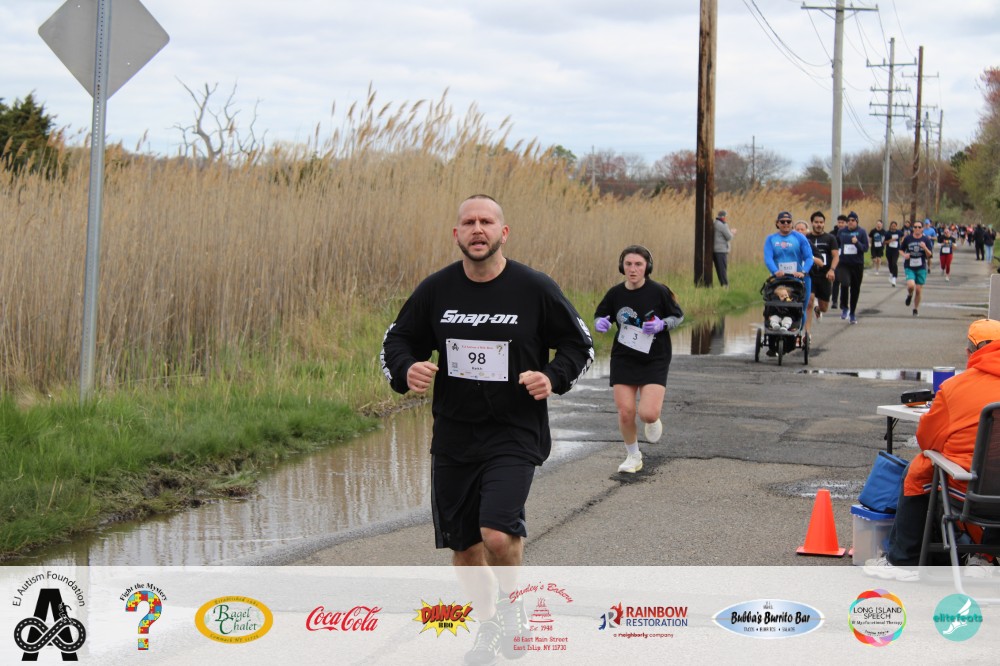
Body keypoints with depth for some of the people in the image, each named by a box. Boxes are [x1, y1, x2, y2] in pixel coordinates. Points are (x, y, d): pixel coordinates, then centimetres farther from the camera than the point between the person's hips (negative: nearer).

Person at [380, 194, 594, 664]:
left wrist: (553, 378, -14)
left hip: (515, 435, -4)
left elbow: (580, 344, 4)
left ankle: (510, 605, 10)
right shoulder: (436, 290, 0)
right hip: (453, 435, 4)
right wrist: (406, 371, -12)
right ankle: (489, 626, 38)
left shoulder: (535, 289, -6)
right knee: (462, 545, 12)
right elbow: (397, 341, 10)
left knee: (498, 533, -23)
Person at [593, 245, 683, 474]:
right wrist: (601, 323, -12)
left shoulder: (659, 292, -10)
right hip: (623, 359, 2)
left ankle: (653, 420, 23)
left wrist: (661, 325, -17)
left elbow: (678, 316, 3)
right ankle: (633, 456, 24)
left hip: (655, 360, -2)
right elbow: (599, 315, 12)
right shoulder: (615, 293, -3)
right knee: (625, 412, -2)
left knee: (648, 414, -17)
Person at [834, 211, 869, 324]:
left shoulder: (862, 232, 0)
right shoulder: (841, 232, 6)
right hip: (843, 263, 0)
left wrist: (857, 243, -21)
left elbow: (865, 248, -5)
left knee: (855, 289, 8)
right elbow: (836, 246, 21)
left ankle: (853, 313, 24)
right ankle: (844, 308, -1)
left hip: (857, 264, 0)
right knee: (845, 284, -22)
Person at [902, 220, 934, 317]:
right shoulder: (908, 239, 0)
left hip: (921, 268, 1)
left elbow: (929, 255, -3)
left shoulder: (926, 240, -1)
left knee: (918, 290, 2)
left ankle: (916, 309, 22)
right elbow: (901, 250, 14)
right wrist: (904, 255, -8)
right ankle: (909, 295, 12)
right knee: (911, 285, -24)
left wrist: (925, 248, -22)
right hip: (909, 267, -1)